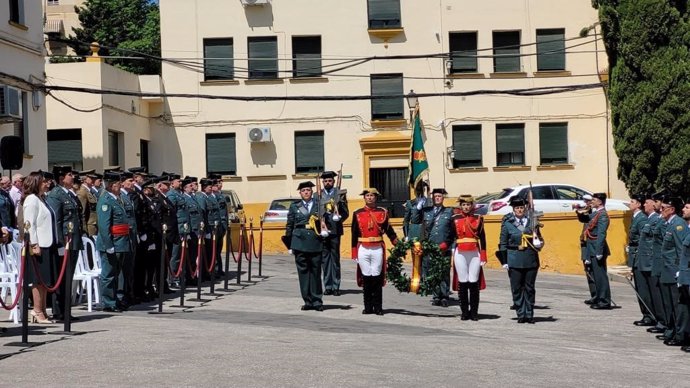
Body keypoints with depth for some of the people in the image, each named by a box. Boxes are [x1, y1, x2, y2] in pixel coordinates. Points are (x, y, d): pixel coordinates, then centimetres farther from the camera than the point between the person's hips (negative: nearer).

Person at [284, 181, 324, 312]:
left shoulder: (319, 205, 8)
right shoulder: (294, 206, 11)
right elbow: (289, 225, 12)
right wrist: (289, 244, 10)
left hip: (315, 243, -1)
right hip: (300, 243, 1)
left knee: (316, 272, 1)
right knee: (303, 272, 3)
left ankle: (317, 301, 8)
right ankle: (308, 301, 9)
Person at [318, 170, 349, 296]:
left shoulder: (340, 193, 4)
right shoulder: (318, 195, 8)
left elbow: (346, 212, 3)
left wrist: (339, 219, -14)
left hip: (335, 230, -2)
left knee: (335, 258, 1)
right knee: (325, 258, 5)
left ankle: (336, 286, 5)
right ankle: (328, 286, 10)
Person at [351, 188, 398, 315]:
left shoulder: (383, 212, 6)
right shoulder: (357, 213, 6)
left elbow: (388, 230, 7)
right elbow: (354, 234, 7)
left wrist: (398, 244, -5)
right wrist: (354, 253, 4)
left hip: (378, 249, 0)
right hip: (363, 250, 0)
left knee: (377, 278, 1)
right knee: (366, 278, 3)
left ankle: (378, 307, 8)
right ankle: (368, 307, 11)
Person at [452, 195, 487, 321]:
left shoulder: (478, 218, 6)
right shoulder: (455, 219, 6)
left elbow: (482, 238, 6)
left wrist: (483, 256, 1)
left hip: (475, 253, 0)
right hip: (460, 253, 0)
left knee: (474, 283, 0)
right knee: (462, 283, 1)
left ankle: (474, 312, 8)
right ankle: (464, 312, 10)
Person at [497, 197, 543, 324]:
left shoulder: (532, 222, 8)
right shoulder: (507, 223, 2)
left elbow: (539, 239, 18)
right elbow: (503, 244, 3)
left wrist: (538, 244, -5)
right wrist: (504, 261, -2)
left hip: (531, 259, 2)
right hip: (514, 261, -2)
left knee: (530, 288, 6)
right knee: (517, 288, 0)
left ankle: (529, 314, 13)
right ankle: (521, 314, 8)